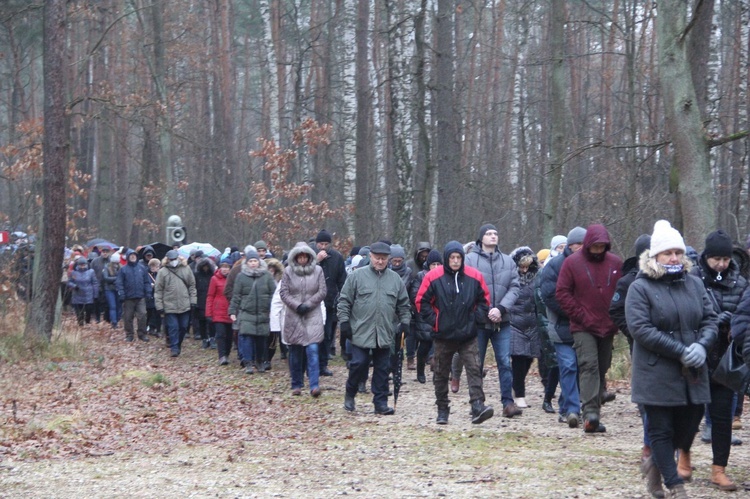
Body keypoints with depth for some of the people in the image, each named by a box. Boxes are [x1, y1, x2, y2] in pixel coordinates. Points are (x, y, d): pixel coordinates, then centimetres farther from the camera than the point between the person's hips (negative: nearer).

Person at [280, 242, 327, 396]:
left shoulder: (317, 270, 2)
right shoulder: (288, 271, 3)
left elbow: (322, 292, 1)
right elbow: (283, 293, 1)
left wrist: (308, 304, -10)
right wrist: (297, 305, -11)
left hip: (313, 316, -1)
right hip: (293, 316, 1)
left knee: (312, 350, -12)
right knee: (295, 353, 6)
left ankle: (314, 386, -14)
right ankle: (296, 385, 18)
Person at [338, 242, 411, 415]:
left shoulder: (395, 279, 8)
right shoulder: (357, 277, -1)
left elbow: (403, 305, 15)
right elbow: (344, 301, 1)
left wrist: (404, 323, 7)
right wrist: (345, 321, -5)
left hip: (385, 334, 3)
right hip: (361, 333, -3)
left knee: (382, 369, 6)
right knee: (358, 364, -5)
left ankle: (380, 402, 13)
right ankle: (350, 395, 18)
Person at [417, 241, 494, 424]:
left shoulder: (474, 276, -1)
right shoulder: (434, 277, -6)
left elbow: (483, 299, 10)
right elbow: (422, 301, 0)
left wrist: (477, 318, -1)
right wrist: (434, 320, -6)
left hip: (468, 335, 0)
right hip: (443, 335, 0)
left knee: (474, 369, -11)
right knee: (441, 373, 8)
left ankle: (477, 406, -18)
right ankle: (442, 410, 20)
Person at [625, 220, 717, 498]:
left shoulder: (694, 284, 9)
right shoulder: (640, 288, -7)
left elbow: (710, 319, 9)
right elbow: (640, 328, -16)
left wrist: (702, 345, -14)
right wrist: (680, 351, -19)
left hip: (692, 373, 5)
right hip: (657, 374, -5)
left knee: (689, 424, 11)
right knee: (661, 429, 0)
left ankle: (656, 461, 37)